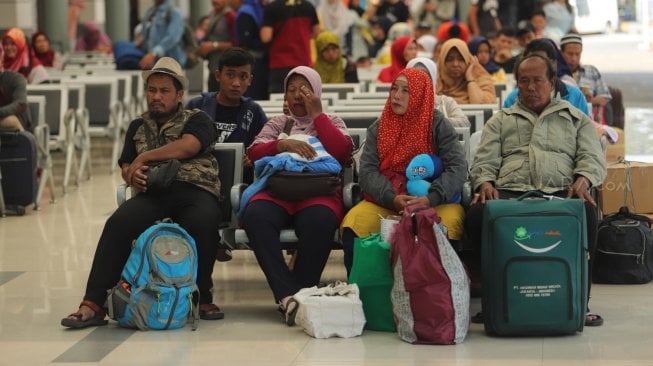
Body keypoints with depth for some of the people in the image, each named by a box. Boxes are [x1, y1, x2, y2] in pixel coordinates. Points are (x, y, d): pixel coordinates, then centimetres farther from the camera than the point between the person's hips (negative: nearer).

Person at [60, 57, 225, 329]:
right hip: (153, 194, 3)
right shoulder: (138, 127, 28)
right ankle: (93, 305, -32)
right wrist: (132, 174, -4)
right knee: (117, 224, -28)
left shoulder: (197, 120, 13)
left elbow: (188, 146, -9)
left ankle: (203, 298, -20)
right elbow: (126, 167, 22)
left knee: (203, 223, -38)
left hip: (194, 190, -3)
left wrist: (144, 157, -4)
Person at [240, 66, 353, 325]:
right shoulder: (277, 123, 30)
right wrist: (282, 144, -6)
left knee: (319, 221, -41)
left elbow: (343, 152, 4)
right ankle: (288, 295, -41)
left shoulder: (331, 122, 26)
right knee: (256, 216, -37)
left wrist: (316, 114, 8)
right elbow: (254, 152, 13)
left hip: (319, 193, -1)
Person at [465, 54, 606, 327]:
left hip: (561, 192, -1)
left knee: (586, 212, -36)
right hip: (509, 193, 1)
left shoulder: (576, 118, 24)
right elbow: (484, 162, 15)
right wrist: (485, 183, -9)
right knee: (477, 213, -33)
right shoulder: (500, 121, 25)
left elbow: (593, 158, 12)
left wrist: (583, 179, -11)